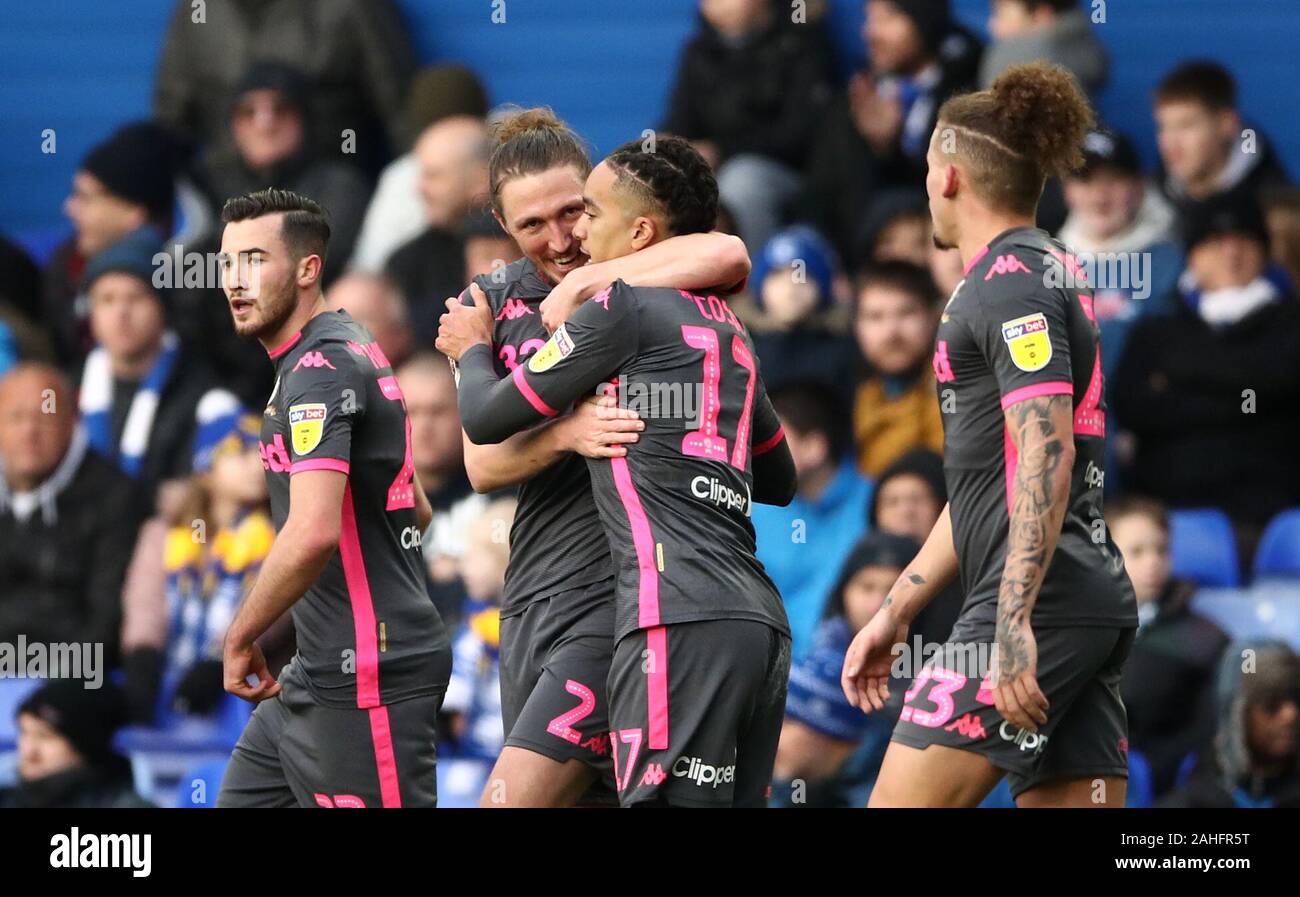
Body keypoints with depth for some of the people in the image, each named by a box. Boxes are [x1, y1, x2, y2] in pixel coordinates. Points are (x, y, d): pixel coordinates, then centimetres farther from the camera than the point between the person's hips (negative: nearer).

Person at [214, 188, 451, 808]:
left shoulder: (320, 370, -16)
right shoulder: (347, 352, 16)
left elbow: (313, 533, -29)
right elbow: (417, 511, 25)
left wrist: (240, 639, -18)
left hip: (369, 680, -10)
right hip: (317, 671, 10)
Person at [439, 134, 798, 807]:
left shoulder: (622, 306, -1)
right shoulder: (728, 329, 23)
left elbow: (487, 419, 7)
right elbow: (779, 481, 35)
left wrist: (471, 348, 27)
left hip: (683, 623, -9)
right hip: (760, 624, 9)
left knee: (667, 801, -14)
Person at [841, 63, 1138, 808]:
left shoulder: (1010, 280, -7)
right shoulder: (1040, 272, 24)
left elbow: (1046, 459, -19)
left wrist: (1013, 621, -26)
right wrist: (896, 613, 30)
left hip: (1042, 600, -10)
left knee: (903, 803, -11)